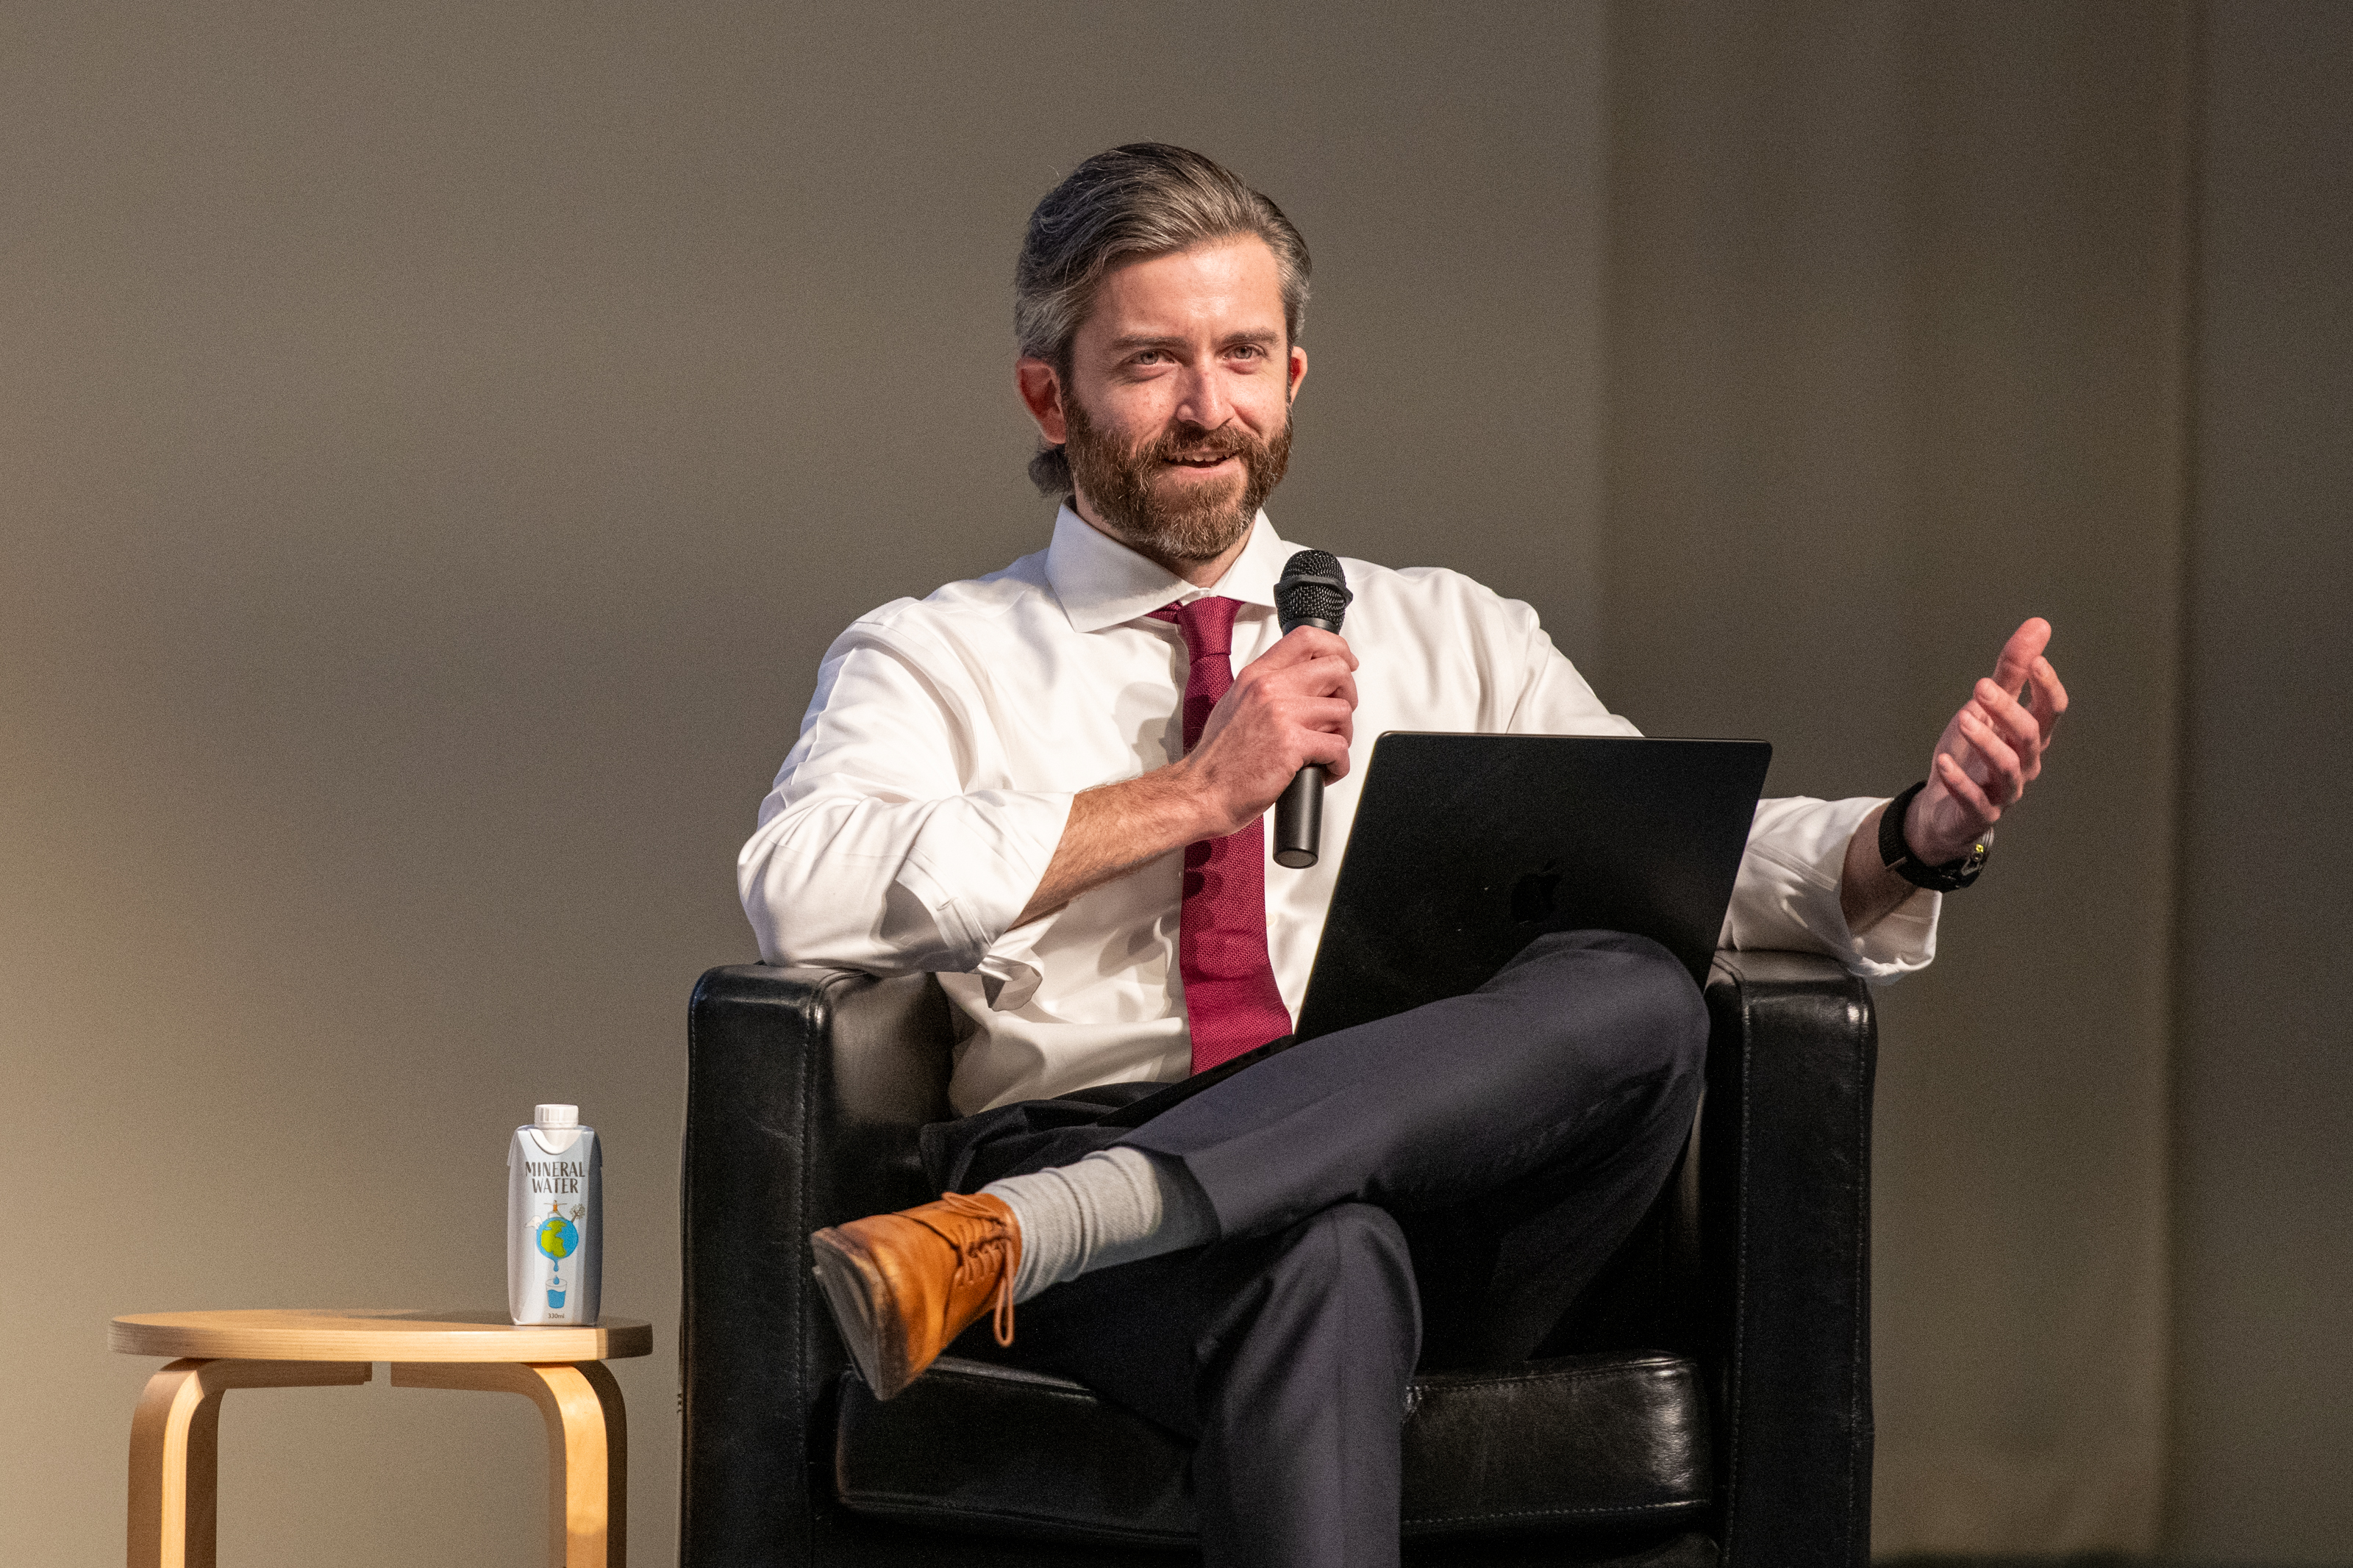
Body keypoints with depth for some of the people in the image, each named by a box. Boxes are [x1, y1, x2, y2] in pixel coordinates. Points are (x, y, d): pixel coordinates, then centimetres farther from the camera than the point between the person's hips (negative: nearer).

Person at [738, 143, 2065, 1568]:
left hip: (1448, 1181, 4)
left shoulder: (1450, 639, 28)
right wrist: (1197, 794, -3)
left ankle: (1014, 1237, -43)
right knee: (1323, 1257, -40)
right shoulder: (933, 662, 18)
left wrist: (1919, 836, -9)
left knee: (1635, 997, -32)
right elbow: (805, 896, -4)